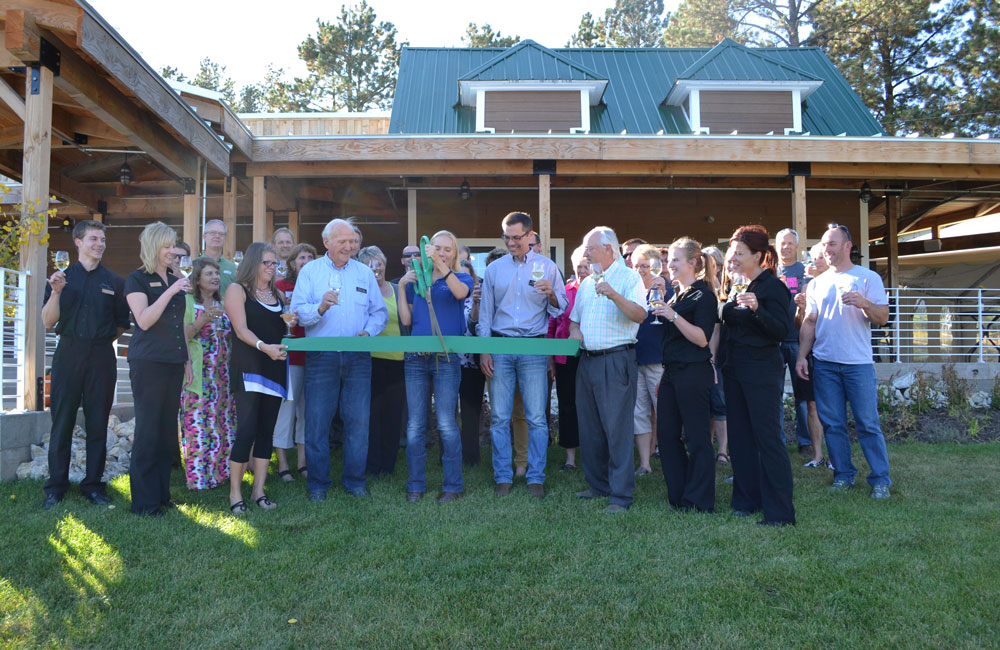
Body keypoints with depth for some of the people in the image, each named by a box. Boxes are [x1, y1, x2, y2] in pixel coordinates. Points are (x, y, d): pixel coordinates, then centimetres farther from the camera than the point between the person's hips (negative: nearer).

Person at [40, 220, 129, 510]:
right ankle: (56, 486, 12)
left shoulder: (114, 282, 8)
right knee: (62, 421, 2)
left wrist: (104, 339, 2)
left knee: (98, 423, 4)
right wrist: (56, 293, -13)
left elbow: (122, 322, 12)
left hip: (101, 357, 0)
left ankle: (93, 484, 13)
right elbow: (48, 321, -1)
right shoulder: (62, 277, 7)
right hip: (68, 355, 0)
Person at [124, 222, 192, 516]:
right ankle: (145, 501, 4)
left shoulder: (176, 281, 16)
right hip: (148, 362, -6)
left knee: (167, 430, 9)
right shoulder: (137, 279, -3)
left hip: (173, 362, 6)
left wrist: (187, 359, 17)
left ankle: (161, 494, 18)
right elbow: (144, 320, -16)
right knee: (148, 431, -3)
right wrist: (170, 291, -19)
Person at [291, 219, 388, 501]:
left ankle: (355, 480, 16)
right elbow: (298, 312, -4)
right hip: (321, 356, -2)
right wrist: (320, 307, -22)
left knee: (358, 420, 3)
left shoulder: (365, 273, 14)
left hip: (358, 356, 2)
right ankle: (318, 483, 13)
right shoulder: (309, 271, 7)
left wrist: (368, 331, -7)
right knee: (317, 421, 1)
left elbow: (380, 311, 11)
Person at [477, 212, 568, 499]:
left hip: (534, 348, -1)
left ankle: (536, 477, 8)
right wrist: (483, 351, 4)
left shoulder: (546, 267, 7)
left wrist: (551, 294, -14)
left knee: (537, 418, -2)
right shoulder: (494, 269, 12)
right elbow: (485, 313, 13)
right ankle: (503, 477, 11)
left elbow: (561, 309, 8)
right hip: (500, 347, 2)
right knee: (499, 417, 2)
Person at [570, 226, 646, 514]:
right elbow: (575, 318, 26)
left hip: (616, 360, -8)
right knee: (589, 427, 12)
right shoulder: (587, 282, 19)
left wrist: (615, 296, -32)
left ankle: (620, 495, 0)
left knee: (617, 428, -6)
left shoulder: (629, 277, -4)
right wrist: (574, 331, 5)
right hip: (587, 359, 8)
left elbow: (640, 315, -19)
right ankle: (598, 484, 26)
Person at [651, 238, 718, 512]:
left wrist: (673, 316, -24)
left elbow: (702, 338, -19)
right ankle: (678, 496, 22)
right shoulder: (676, 295, 18)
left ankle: (699, 502, 7)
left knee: (697, 438, -2)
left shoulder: (703, 295, -8)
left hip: (694, 373, -9)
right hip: (672, 373, 9)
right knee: (667, 435, 11)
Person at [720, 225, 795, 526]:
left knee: (767, 439, -6)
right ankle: (747, 499, 24)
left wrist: (756, 309, -31)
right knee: (740, 437, 12)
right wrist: (728, 304, 7)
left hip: (762, 372, -8)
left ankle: (780, 511, 0)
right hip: (735, 370, 9)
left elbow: (781, 331, -19)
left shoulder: (772, 286, -10)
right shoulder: (739, 286, 13)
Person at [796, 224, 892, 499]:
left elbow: (883, 317, -3)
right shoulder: (817, 283, 13)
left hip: (858, 363, -3)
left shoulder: (868, 278, 2)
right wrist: (802, 356, 5)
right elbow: (810, 322, 14)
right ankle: (843, 475, 17)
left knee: (868, 424, -3)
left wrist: (864, 303, -22)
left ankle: (881, 480, 7)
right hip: (824, 363, 4)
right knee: (832, 424, 6)